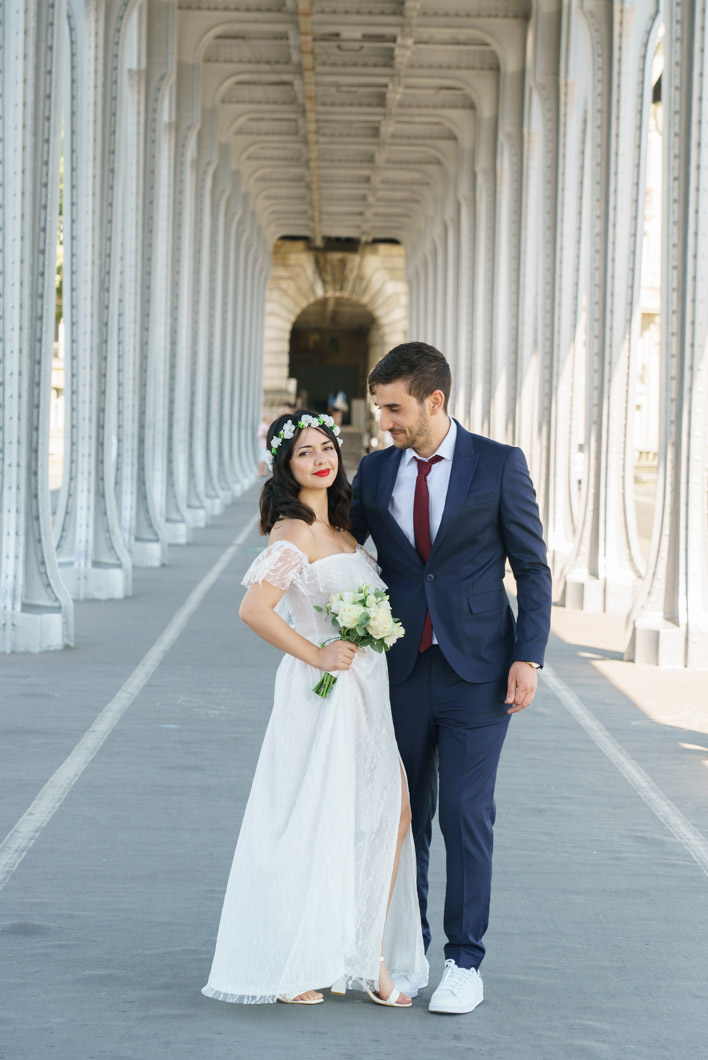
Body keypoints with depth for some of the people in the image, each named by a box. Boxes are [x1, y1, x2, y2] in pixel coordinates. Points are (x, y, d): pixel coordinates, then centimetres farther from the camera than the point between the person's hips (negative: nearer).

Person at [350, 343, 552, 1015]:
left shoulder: (499, 465, -3)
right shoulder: (374, 471, 6)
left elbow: (532, 567, -1)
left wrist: (528, 656, -9)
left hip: (477, 674, -3)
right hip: (402, 673, 3)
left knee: (466, 815, -4)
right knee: (404, 816, 7)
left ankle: (464, 964, 5)